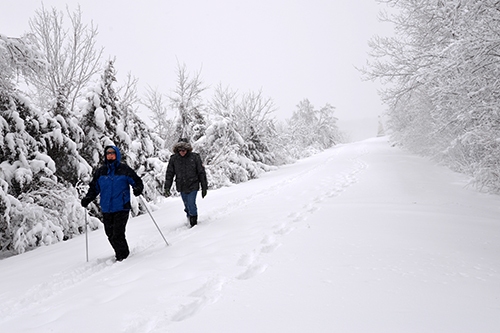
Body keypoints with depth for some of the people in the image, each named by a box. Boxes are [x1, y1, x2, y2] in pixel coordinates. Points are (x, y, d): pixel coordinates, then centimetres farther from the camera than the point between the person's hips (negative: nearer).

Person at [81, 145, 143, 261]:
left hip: (121, 208, -4)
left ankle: (123, 256, 8)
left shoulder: (124, 169, 1)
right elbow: (94, 187, 18)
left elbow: (137, 181, 3)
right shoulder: (100, 171, 11)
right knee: (110, 234, 7)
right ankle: (120, 253, 27)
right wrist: (88, 198, 3)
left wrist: (138, 189, -17)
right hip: (106, 209, 4)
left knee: (117, 234, -10)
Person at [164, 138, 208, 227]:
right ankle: (190, 219, 33)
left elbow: (201, 173, -2)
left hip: (193, 186, -3)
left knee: (191, 204, -12)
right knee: (187, 206, 10)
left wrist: (204, 187, -1)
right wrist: (167, 188, -1)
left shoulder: (195, 157, -8)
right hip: (181, 188, 3)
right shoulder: (173, 159, -3)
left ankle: (194, 224, 5)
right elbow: (169, 174, 5)